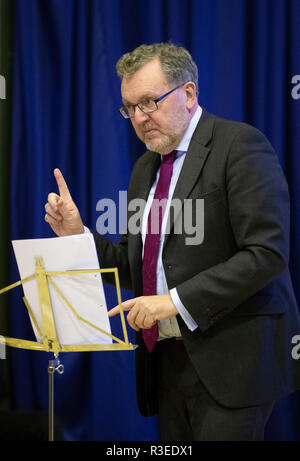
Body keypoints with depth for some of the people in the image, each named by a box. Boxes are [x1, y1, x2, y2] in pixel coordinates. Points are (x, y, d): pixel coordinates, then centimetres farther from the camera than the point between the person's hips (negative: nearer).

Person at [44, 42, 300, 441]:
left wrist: (177, 300, -20)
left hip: (229, 361, -7)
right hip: (168, 360, 7)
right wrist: (79, 234, 3)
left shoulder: (240, 145, -8)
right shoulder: (145, 168, 17)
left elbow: (267, 253, -17)